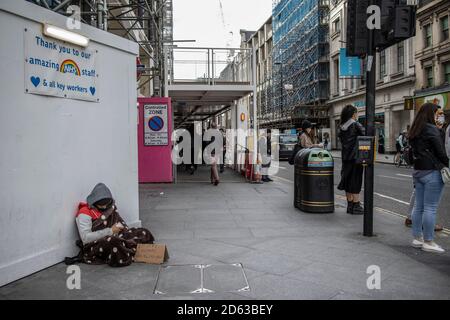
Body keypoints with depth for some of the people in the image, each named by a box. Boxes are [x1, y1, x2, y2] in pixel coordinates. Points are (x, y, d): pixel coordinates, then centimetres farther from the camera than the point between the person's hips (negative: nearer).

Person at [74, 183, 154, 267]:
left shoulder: (110, 207, 9)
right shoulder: (85, 213, -10)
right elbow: (85, 238, -19)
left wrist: (121, 227, -5)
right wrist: (110, 231, -22)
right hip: (93, 247, -6)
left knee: (144, 233, -7)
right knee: (115, 241, -39)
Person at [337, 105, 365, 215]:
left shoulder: (342, 127, 9)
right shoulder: (356, 125, -10)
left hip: (345, 157, 7)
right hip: (356, 156, -7)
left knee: (347, 180, 11)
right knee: (356, 180, -1)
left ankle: (350, 205, 17)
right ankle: (356, 206, 2)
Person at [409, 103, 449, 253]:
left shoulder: (415, 131, 14)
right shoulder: (432, 129, -12)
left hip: (418, 171, 9)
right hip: (432, 172, -9)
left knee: (418, 206, 12)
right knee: (430, 208, -3)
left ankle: (417, 238, 19)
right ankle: (428, 242, 2)